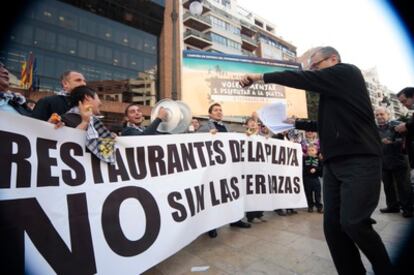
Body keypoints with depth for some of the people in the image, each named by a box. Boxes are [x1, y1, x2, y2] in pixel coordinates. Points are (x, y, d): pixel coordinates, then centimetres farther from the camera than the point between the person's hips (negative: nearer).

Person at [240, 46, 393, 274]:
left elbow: (304, 79, -12)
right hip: (334, 164, 8)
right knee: (332, 224, 2)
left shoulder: (348, 72, -1)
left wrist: (261, 77, -9)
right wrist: (296, 123, 26)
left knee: (352, 223, -13)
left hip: (359, 161, -8)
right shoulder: (331, 91, 21)